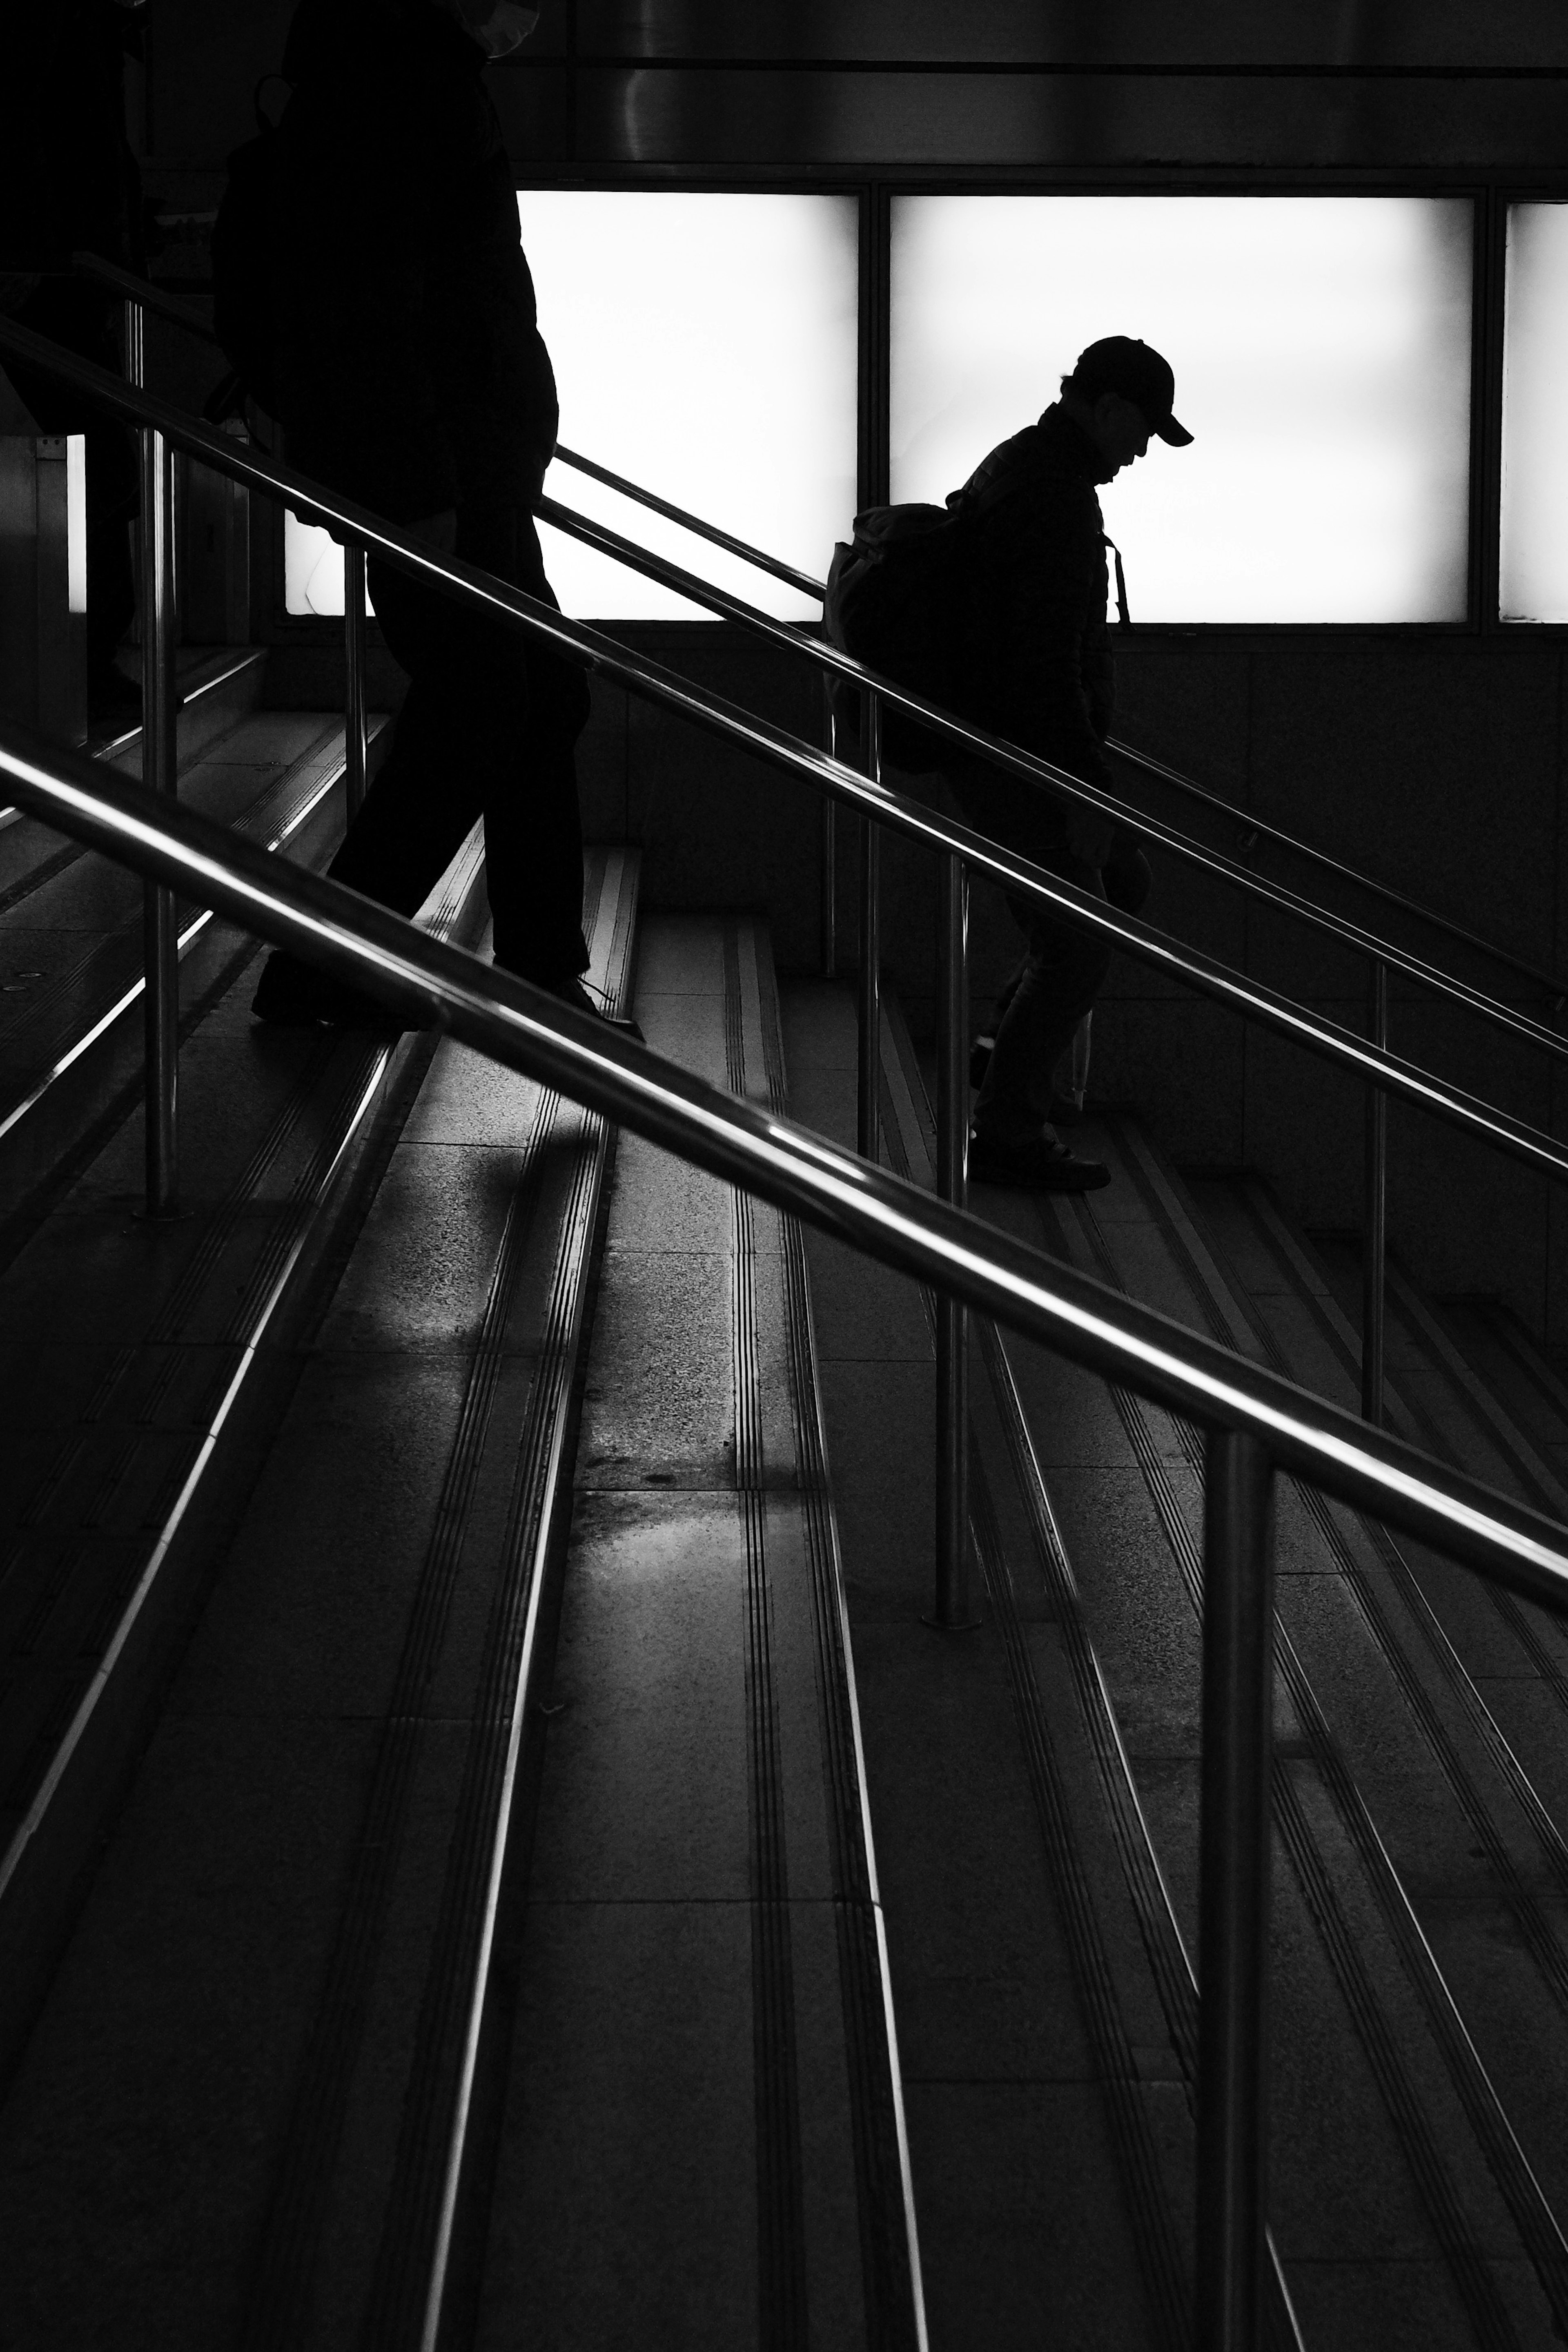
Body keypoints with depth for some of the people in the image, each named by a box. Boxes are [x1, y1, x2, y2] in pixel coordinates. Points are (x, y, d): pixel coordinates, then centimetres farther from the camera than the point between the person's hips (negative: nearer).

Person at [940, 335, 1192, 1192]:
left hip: (993, 741, 11)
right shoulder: (1056, 496, -21)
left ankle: (1015, 1043, 27)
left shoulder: (1016, 464, 13)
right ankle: (1008, 1133, 4)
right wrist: (1084, 784, -23)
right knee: (1076, 948, -4)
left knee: (1121, 884, 22)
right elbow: (1049, 661, -26)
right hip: (1016, 759, -11)